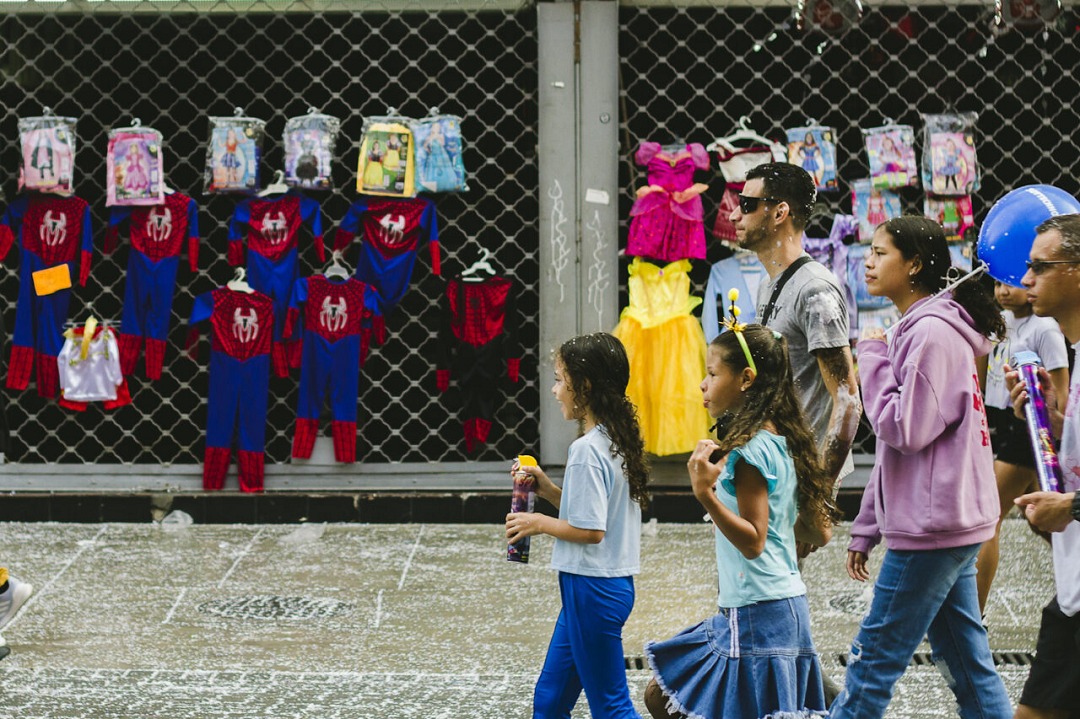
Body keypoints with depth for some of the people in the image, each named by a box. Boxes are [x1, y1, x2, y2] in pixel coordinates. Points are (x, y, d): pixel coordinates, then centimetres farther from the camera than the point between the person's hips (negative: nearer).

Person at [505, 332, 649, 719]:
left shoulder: (587, 450, -20)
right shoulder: (616, 441, 9)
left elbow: (590, 530, -23)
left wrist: (540, 523, -10)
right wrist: (549, 490, 7)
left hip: (591, 589, -10)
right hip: (613, 583, 10)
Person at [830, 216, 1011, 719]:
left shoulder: (932, 334, -15)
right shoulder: (917, 330, 16)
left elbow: (906, 430, -21)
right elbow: (895, 444, 20)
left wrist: (873, 358, -11)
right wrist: (867, 527, 20)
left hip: (930, 526, -10)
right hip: (949, 524, 10)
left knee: (873, 660, -3)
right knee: (966, 660, 11)